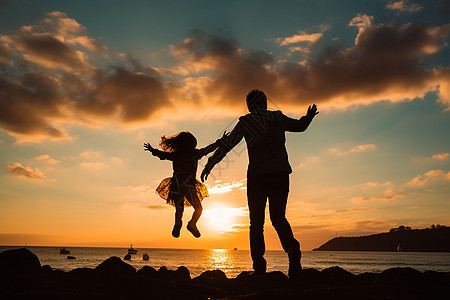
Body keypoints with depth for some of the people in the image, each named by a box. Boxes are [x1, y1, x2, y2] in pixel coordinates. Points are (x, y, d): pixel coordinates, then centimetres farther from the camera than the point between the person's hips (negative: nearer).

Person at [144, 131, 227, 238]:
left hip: (176, 184, 3)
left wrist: (152, 150, 42)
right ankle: (192, 223, -17)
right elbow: (208, 149, 9)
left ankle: (178, 223, -14)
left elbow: (162, 154, 24)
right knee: (198, 208, 7)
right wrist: (220, 142, 19)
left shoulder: (175, 154, 12)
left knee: (179, 209, 13)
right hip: (189, 184, -3)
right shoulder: (194, 153, 4)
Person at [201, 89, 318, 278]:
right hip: (281, 174, 2)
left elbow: (226, 145, 5)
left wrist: (209, 165, 11)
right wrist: (309, 116, 49)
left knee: (256, 222, 7)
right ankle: (292, 248, -20)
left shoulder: (246, 121, 5)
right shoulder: (278, 117, 12)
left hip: (257, 176, -2)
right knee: (278, 217, 8)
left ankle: (259, 265, 1)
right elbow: (301, 126, 27)